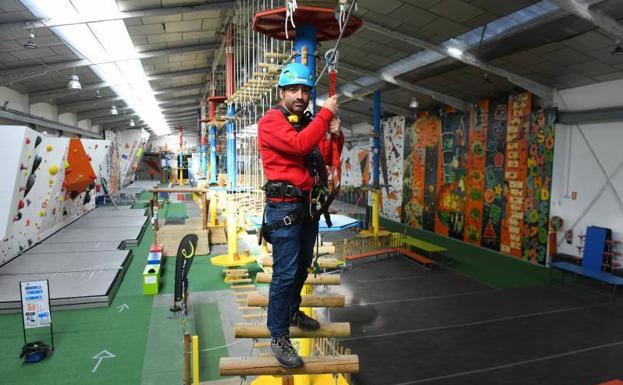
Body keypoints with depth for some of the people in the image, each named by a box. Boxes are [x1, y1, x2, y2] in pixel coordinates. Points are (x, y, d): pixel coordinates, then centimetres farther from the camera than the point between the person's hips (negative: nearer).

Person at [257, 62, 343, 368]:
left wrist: (335, 135, -1)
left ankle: (292, 311, 38)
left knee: (303, 265, 18)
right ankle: (279, 336, 6)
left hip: (309, 204, 8)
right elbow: (299, 145, -28)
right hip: (285, 206, -8)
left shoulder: (310, 122, 13)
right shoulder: (271, 121, -10)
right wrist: (326, 113, -21)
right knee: (285, 272, -6)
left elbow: (329, 158, 16)